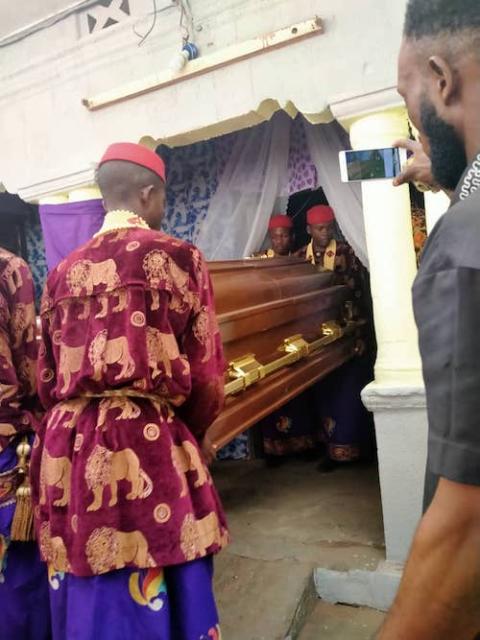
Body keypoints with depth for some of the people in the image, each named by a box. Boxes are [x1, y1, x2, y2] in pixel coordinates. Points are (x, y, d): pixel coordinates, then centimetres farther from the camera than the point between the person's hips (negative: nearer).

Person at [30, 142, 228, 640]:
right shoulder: (177, 256, -3)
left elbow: (46, 378, 11)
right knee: (153, 597, 10)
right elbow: (205, 370, -3)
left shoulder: (64, 271, 10)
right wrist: (196, 431, 14)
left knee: (85, 595, 19)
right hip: (146, 446, -5)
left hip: (68, 449, 5)